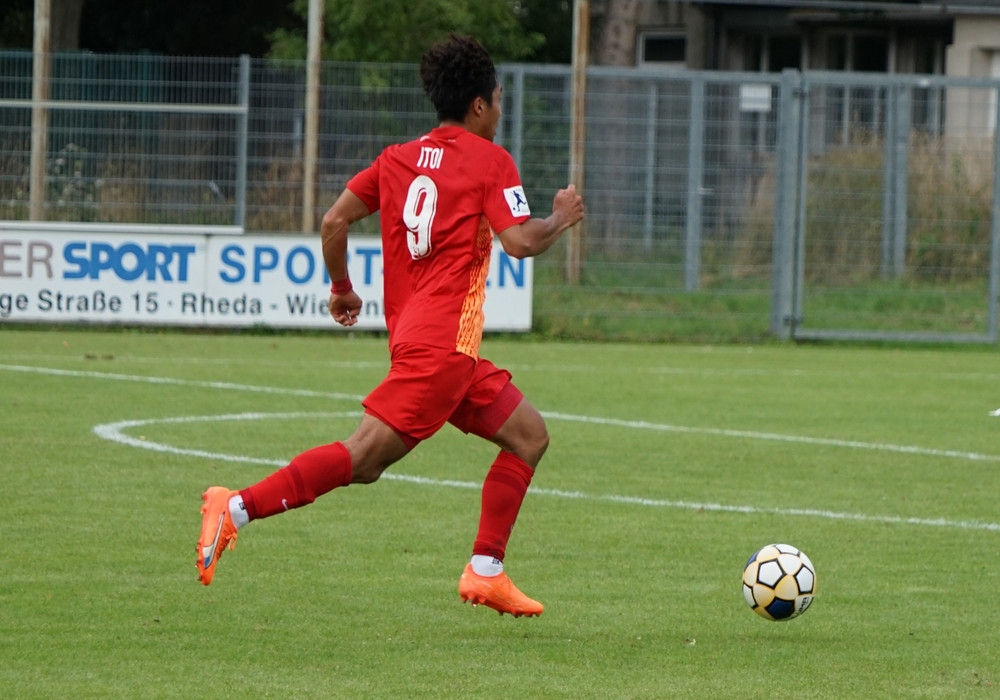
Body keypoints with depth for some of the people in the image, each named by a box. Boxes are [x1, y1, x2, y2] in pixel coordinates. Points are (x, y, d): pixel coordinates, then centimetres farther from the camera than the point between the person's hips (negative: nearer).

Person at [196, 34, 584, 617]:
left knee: (529, 435, 15)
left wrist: (342, 288, 23)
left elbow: (335, 221, 11)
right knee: (365, 455, -17)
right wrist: (562, 219, 6)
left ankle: (486, 572, 9)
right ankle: (239, 508, -27)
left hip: (410, 328, 9)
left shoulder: (398, 159, 17)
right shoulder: (491, 162, -2)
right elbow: (520, 241, -13)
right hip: (444, 340, -9)